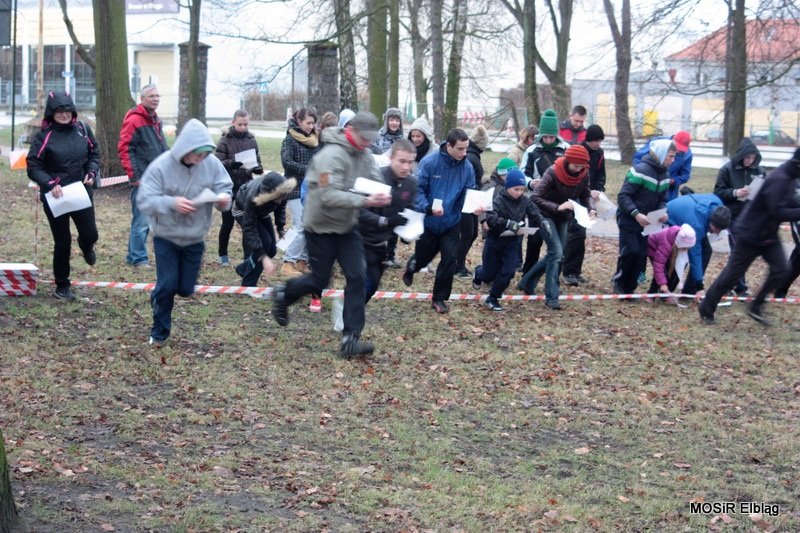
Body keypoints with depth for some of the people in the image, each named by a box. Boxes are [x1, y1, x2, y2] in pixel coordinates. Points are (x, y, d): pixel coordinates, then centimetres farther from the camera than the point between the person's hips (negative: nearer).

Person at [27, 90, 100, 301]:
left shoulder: (83, 129, 0)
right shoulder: (44, 136, -9)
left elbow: (94, 154, 12)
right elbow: (33, 167, -7)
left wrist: (91, 173, -6)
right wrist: (49, 184, -21)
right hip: (54, 196, -2)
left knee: (90, 234, -2)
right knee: (62, 243, 4)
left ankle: (86, 247, 39)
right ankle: (62, 286, 20)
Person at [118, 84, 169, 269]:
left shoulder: (156, 121, 17)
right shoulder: (134, 120, -11)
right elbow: (124, 149, -15)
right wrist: (134, 176, -17)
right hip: (142, 181, -9)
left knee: (143, 220, 13)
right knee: (141, 221, -6)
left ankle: (133, 256, 21)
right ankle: (139, 259, 1)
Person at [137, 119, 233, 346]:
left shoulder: (212, 164, -13)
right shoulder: (161, 166, -21)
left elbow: (225, 188, -4)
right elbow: (144, 200, -21)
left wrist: (223, 198, -30)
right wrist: (171, 203, -37)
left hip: (195, 238, 3)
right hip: (166, 236, -3)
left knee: (185, 289, 9)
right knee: (167, 285, -7)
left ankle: (160, 295, 45)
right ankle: (159, 332, 14)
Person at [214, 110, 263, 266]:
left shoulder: (251, 140, 7)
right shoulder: (225, 141, -5)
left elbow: (257, 160, 13)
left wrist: (258, 168, -9)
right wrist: (230, 164, -29)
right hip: (229, 188, -3)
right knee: (227, 223, 5)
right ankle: (223, 255, 21)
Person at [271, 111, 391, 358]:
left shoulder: (366, 156, -1)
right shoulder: (331, 155, -24)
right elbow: (329, 196, -31)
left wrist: (380, 197, -25)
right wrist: (364, 201, -39)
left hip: (348, 226, 6)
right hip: (321, 226, -6)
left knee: (357, 277, -6)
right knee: (319, 281, 5)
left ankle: (351, 338, -4)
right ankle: (284, 295, 37)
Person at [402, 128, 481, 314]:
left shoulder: (467, 167, -9)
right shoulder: (430, 162, -20)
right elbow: (418, 189, -19)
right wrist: (429, 207, -35)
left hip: (451, 223, 2)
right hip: (428, 221, -2)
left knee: (449, 261, -3)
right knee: (423, 257, 17)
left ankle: (440, 298, 13)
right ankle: (411, 266, 54)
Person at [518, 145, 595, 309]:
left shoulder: (583, 174, -10)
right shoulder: (553, 173, -24)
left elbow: (586, 195, 3)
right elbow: (536, 197, -24)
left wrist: (591, 209, -18)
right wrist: (557, 207, -35)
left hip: (564, 218, 6)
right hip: (546, 215, -6)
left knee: (555, 255, 10)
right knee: (556, 252, -17)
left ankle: (527, 282, 30)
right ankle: (551, 297, -13)